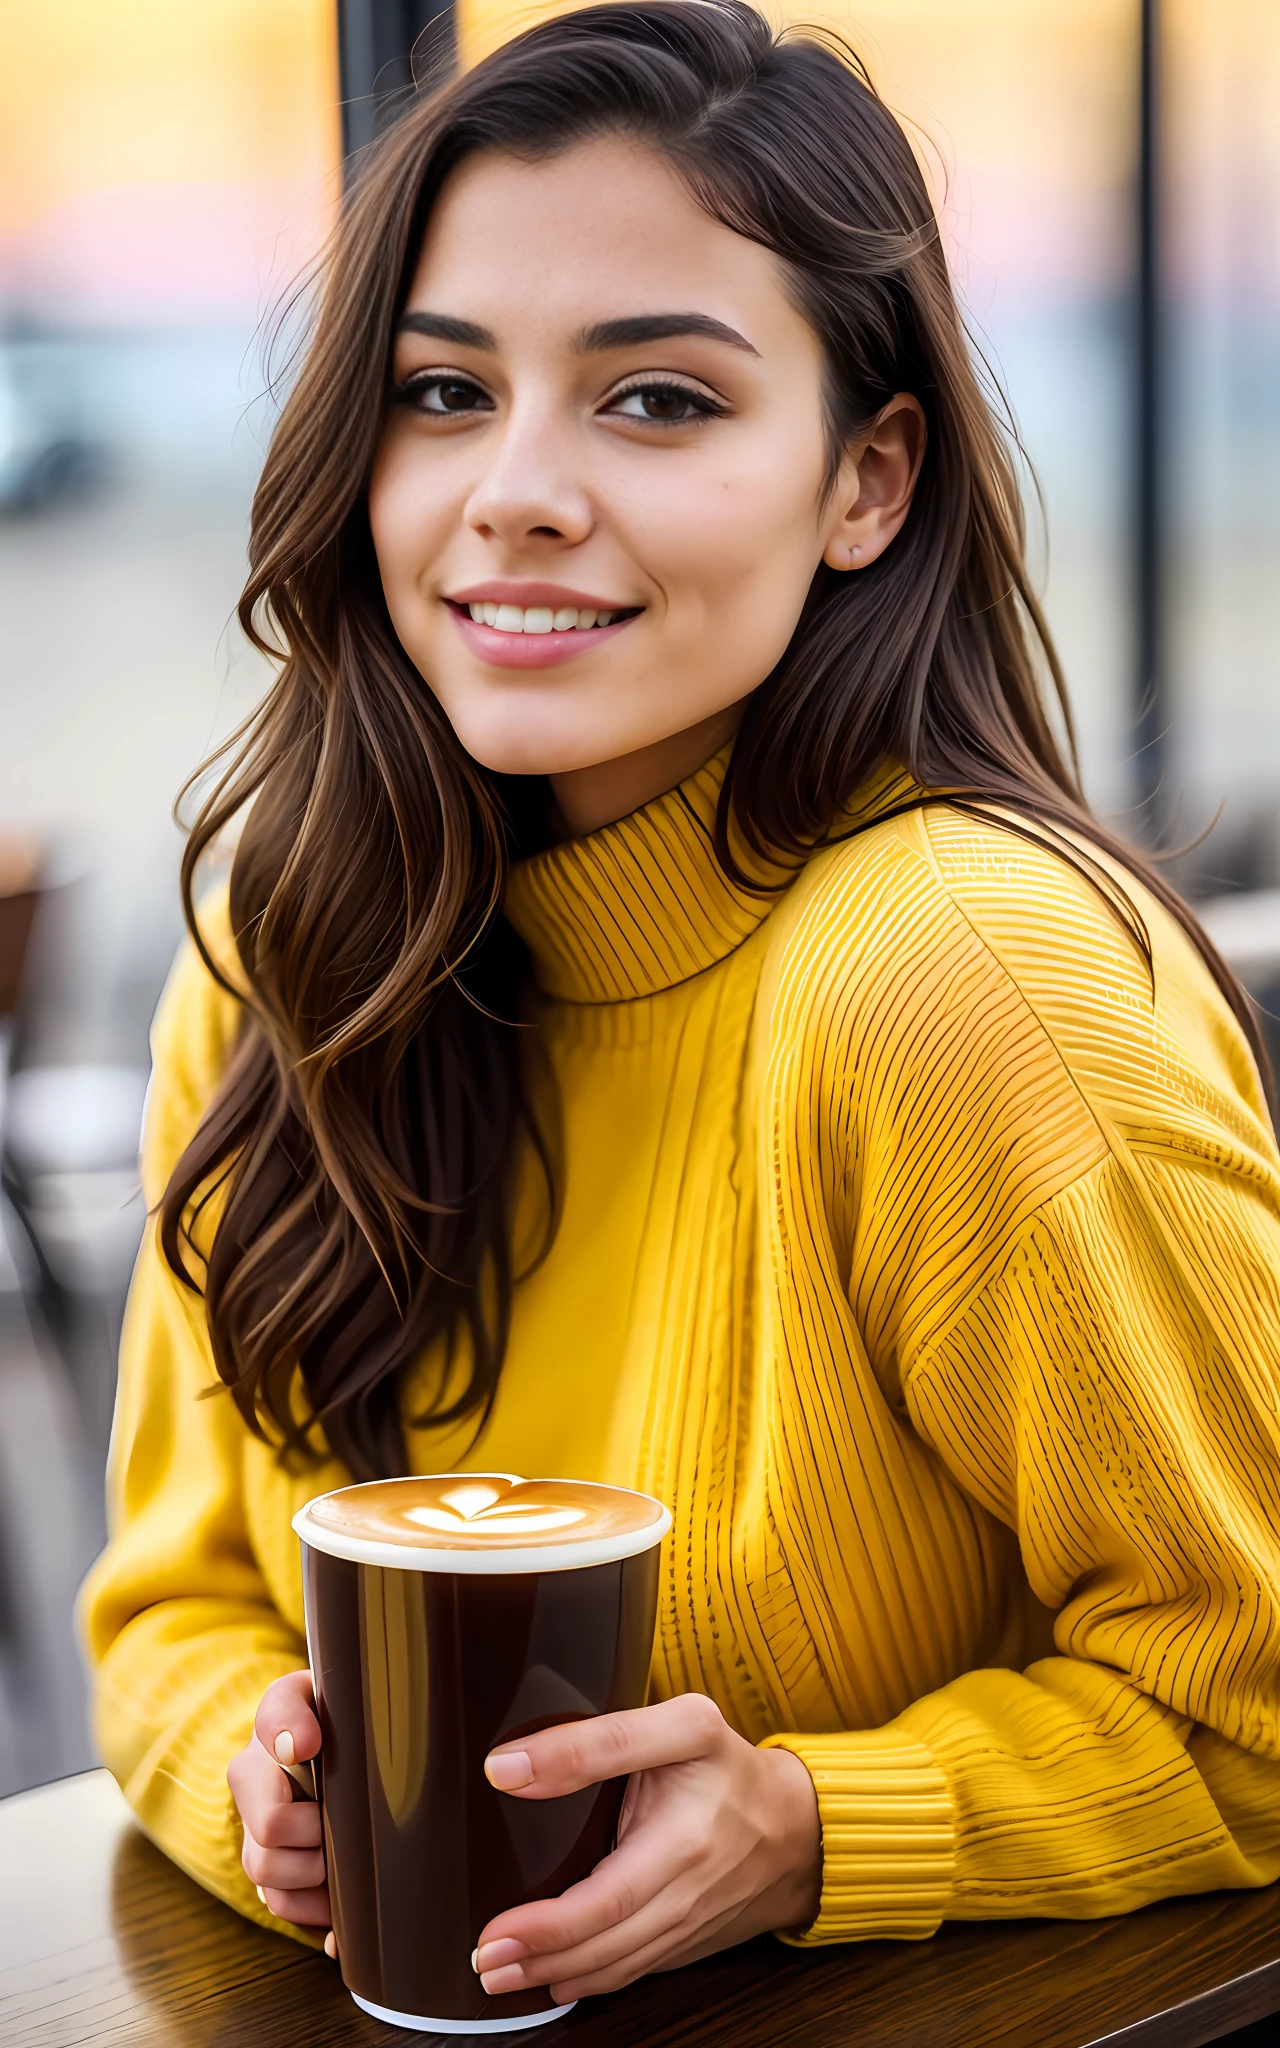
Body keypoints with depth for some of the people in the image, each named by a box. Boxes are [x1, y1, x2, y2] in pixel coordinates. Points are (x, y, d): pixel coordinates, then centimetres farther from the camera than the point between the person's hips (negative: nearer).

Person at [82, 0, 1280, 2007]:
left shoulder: (976, 980, -20)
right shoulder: (282, 969, -2)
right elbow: (186, 1597, 7)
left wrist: (810, 1834, -22)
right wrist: (263, 1776, -12)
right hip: (387, 1993, 4)